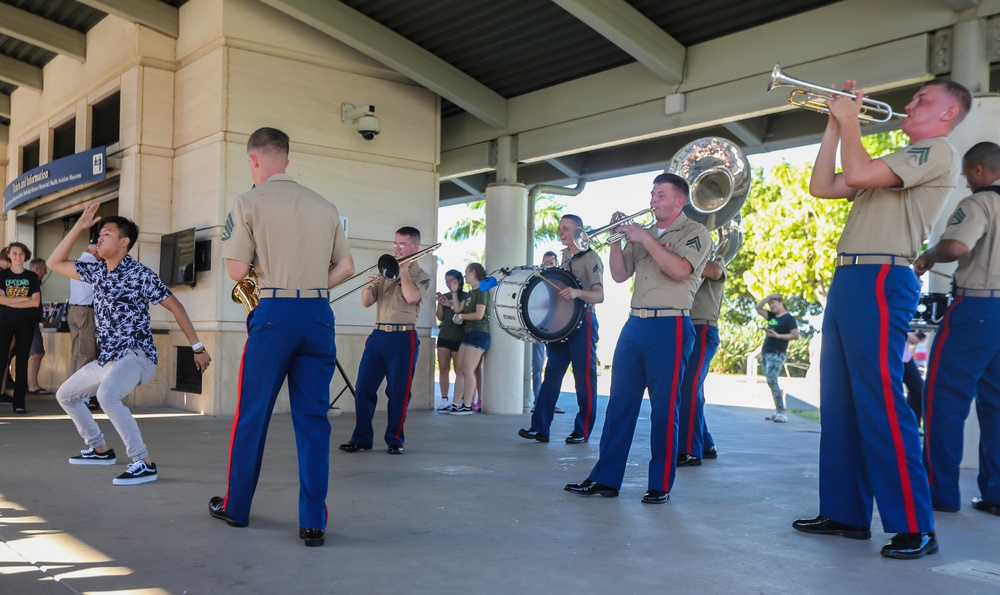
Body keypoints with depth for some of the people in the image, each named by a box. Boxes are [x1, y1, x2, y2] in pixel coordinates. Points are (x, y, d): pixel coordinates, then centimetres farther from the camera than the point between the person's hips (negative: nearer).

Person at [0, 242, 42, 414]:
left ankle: (19, 402, 6)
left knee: (22, 362, 3)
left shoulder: (32, 277, 7)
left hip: (26, 322, 1)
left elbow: (36, 302, -4)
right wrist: (23, 299, -11)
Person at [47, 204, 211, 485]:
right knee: (65, 394, 22)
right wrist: (79, 226, 6)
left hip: (136, 355, -9)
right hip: (107, 358, 9)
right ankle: (100, 449, 31)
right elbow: (54, 263, 13)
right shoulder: (96, 272, 10)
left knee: (106, 395, -36)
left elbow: (175, 306, -9)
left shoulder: (140, 274, -12)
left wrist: (197, 347, -11)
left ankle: (144, 463, -31)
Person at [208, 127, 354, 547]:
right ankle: (313, 523, 5)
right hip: (319, 315, 3)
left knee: (251, 415, 11)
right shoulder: (324, 206, 11)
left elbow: (237, 271, -5)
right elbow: (346, 267, 11)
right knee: (313, 419, 5)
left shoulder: (249, 203, -2)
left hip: (274, 315, -3)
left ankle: (235, 508, 26)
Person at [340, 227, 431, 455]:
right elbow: (366, 302, 10)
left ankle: (395, 440, 12)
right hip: (378, 335, 5)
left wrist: (403, 269, -9)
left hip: (403, 338, -4)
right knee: (364, 388, 2)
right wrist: (369, 286, -10)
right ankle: (361, 438, 10)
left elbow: (411, 297, -19)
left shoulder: (421, 276, 3)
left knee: (398, 392, 0)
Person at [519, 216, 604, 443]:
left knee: (584, 378, -1)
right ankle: (540, 427, 5)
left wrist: (577, 292, -36)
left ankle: (582, 431, 8)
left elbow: (599, 295, -19)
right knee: (551, 375, 4)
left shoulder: (590, 258, -8)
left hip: (583, 322, -7)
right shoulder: (564, 257, 16)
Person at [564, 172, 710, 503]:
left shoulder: (694, 233, 0)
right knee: (620, 403, 5)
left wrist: (645, 239, -14)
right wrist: (616, 239, 1)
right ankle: (606, 479, 9)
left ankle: (661, 485, 7)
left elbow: (679, 270, -17)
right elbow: (620, 275, 13)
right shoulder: (642, 233, 19)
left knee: (664, 408, -2)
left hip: (670, 327, -6)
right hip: (634, 324, 6)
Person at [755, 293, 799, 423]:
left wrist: (778, 335, -17)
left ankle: (782, 412, -18)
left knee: (772, 381, -17)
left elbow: (795, 335, -12)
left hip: (776, 354, -8)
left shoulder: (788, 318, -5)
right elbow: (757, 308, 17)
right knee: (771, 382, 7)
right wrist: (769, 296, 10)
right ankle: (777, 411, 10)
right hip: (765, 352, 8)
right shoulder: (772, 316, 16)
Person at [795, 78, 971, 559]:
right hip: (847, 281, 10)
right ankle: (846, 512, 15)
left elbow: (857, 173, -16)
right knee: (841, 403, 8)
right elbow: (822, 187, 21)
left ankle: (914, 527, -7)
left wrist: (850, 121, 0)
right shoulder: (896, 162, 27)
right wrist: (835, 125, 17)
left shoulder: (938, 151, -2)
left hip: (880, 282, -10)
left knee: (879, 402, -13)